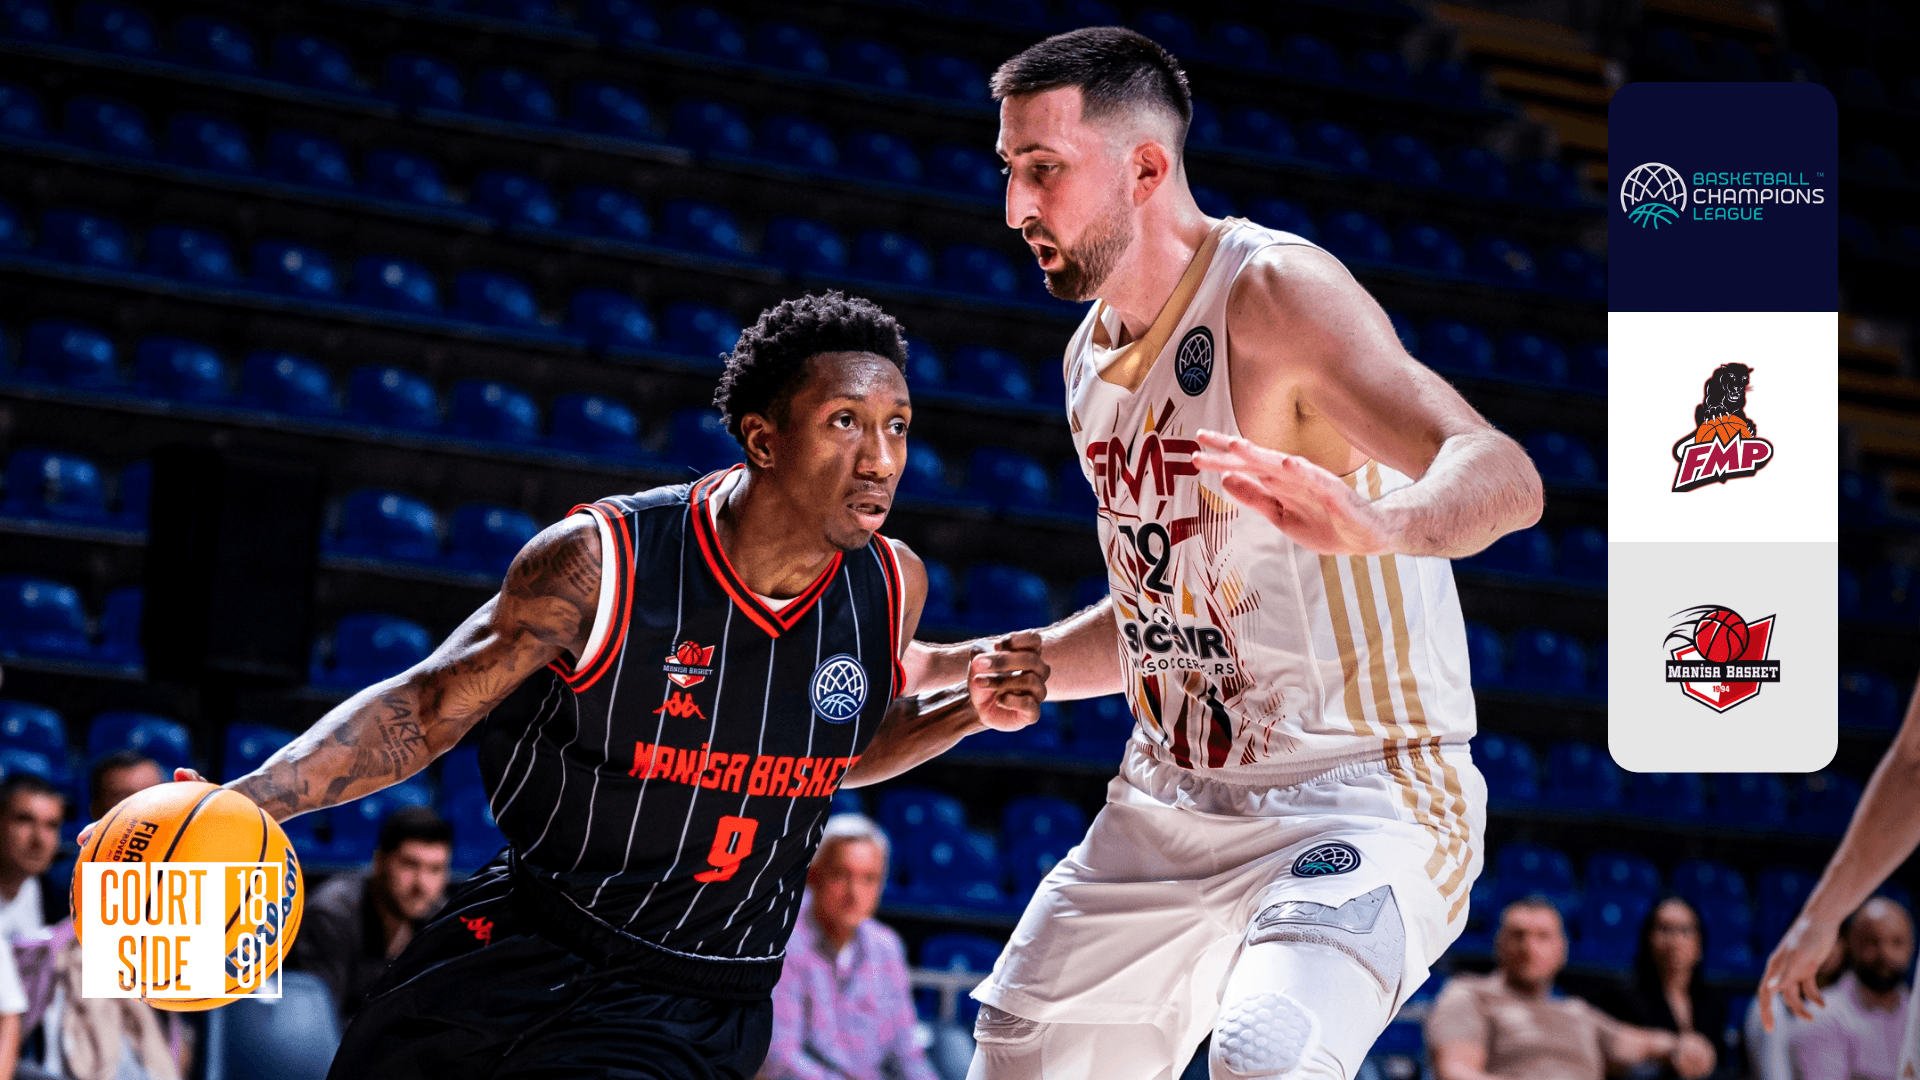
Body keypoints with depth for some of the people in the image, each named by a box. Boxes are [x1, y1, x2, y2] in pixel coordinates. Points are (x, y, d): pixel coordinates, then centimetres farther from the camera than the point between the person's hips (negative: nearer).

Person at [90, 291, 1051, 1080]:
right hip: (511, 965, -1)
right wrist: (247, 801, -21)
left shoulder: (890, 587, -3)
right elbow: (429, 705, -8)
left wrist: (969, 709, -1)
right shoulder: (602, 564, -15)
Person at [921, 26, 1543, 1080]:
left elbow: (1504, 476, -32)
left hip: (1356, 791, -8)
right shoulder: (1089, 359, 10)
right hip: (1170, 800, 9)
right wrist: (941, 669, 20)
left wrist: (1376, 525, -53)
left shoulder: (1277, 292, -17)